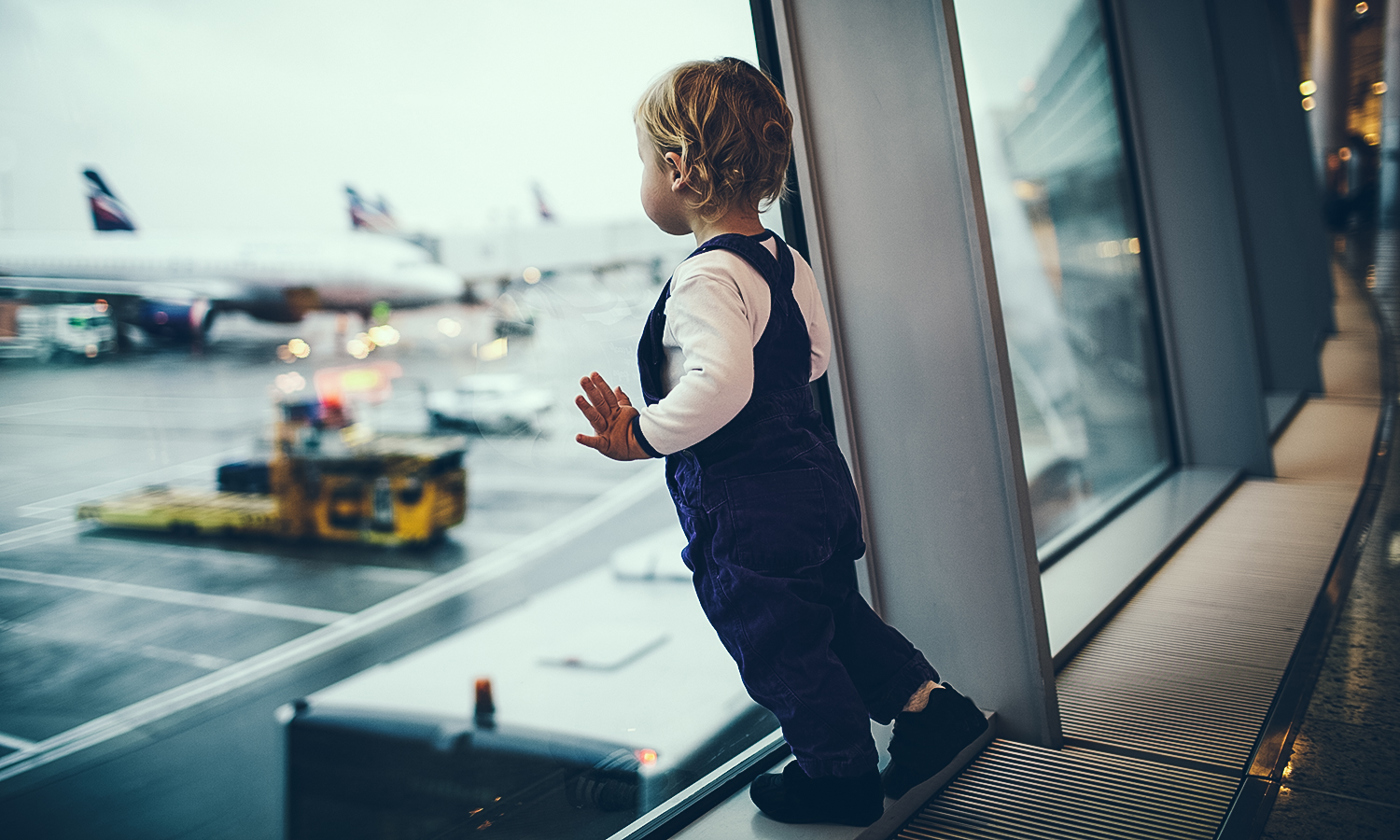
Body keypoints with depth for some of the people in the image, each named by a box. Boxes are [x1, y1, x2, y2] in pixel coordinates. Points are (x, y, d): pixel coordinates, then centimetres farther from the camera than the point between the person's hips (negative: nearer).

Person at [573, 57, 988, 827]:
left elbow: (720, 382, -37)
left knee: (779, 645, 10)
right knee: (833, 613, 26)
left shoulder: (704, 279, -24)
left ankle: (840, 774, 27)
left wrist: (642, 436, -27)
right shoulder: (784, 260, 5)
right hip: (814, 475, 9)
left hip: (746, 510, -9)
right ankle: (929, 706, 32)